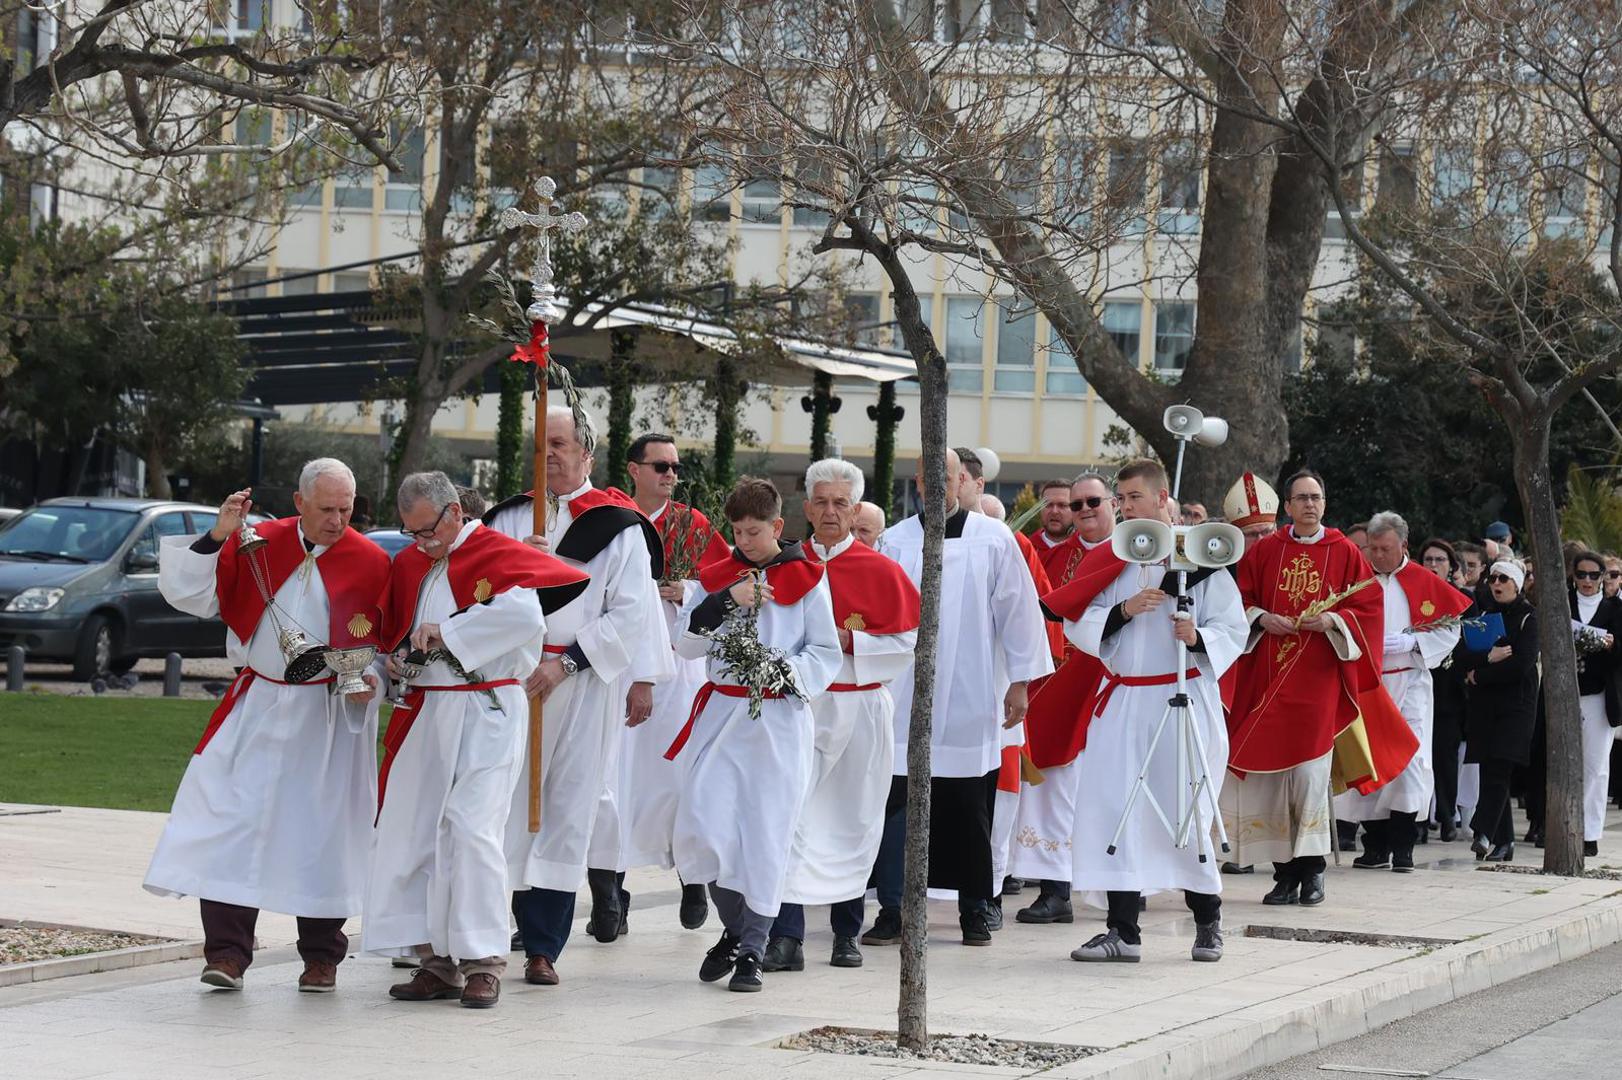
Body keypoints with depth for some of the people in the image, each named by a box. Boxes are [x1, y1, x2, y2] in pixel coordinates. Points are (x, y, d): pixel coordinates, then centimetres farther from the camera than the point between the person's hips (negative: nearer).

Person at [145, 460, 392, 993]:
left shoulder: (370, 563, 0)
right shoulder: (257, 544, 2)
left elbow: (383, 643, 5)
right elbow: (187, 594, 2)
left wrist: (369, 679, -14)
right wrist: (217, 538, -10)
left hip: (330, 716, -1)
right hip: (256, 708, 1)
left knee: (322, 831, 3)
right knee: (232, 820, -8)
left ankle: (321, 955, 16)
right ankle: (227, 951, -4)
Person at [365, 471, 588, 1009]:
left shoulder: (499, 555, -7)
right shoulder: (409, 564, 15)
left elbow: (526, 615, -26)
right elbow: (394, 630, 28)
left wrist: (445, 632, -20)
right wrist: (395, 657, 3)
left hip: (485, 715, -7)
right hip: (424, 715, 7)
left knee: (470, 828, -15)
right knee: (413, 828, 4)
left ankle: (482, 961, -8)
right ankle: (438, 960, 11)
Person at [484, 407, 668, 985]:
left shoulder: (618, 526, 2)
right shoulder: (509, 518, 14)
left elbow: (632, 612, -4)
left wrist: (565, 663, -10)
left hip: (585, 684, -3)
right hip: (512, 675, 3)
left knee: (569, 808, -4)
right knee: (513, 801, -1)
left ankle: (543, 947, -1)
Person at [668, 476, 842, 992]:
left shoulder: (806, 579, 3)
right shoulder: (717, 577, 11)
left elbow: (827, 654, 3)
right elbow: (686, 644, 3)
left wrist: (787, 671, -15)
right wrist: (725, 601, -11)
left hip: (781, 721, -2)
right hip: (722, 713, 2)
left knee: (767, 835, -4)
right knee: (703, 826, -8)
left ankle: (752, 951, 7)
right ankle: (734, 928, 15)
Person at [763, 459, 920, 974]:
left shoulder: (881, 571, 1)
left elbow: (907, 641, -1)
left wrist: (849, 642, -12)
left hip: (859, 709, 0)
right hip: (798, 704, 0)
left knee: (853, 819, 6)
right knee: (790, 812, -11)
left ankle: (847, 932, 19)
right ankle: (786, 936, -14)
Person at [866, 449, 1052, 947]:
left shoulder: (994, 540, 3)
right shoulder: (893, 543, 6)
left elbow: (1017, 611, 4)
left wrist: (1021, 681, 2)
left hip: (971, 699, -1)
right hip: (904, 696, 1)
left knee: (970, 807, 4)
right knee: (897, 801, -4)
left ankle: (975, 910, 16)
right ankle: (893, 910, 3)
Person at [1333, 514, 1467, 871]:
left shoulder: (1426, 583, 2)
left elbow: (1449, 629, 3)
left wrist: (1410, 641, -11)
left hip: (1409, 683, -2)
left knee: (1408, 758, -10)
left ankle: (1402, 847, -5)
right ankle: (1376, 846, 12)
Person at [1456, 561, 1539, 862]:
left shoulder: (1528, 619, 0)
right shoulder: (1479, 611, 12)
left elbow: (1522, 664, -12)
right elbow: (1460, 654, 3)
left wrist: (1478, 675, -7)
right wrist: (1489, 657, -14)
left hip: (1515, 704, -4)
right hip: (1482, 703, 4)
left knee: (1498, 771, -14)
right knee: (1491, 772, 2)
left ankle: (1484, 832, -22)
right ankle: (1504, 842, 8)